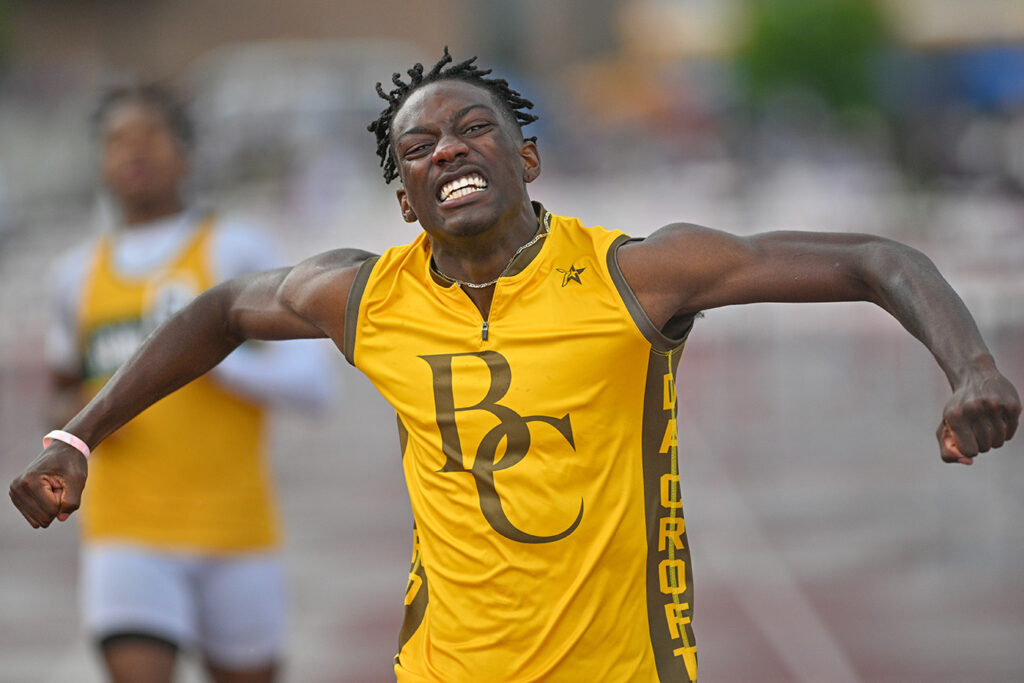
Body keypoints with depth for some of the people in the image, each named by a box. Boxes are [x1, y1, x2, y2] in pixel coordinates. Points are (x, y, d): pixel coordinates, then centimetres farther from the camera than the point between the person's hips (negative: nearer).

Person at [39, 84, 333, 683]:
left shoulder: (238, 252, -2)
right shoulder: (80, 275, 10)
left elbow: (311, 382, -8)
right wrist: (75, 418, 4)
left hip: (236, 534, -1)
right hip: (128, 539, 1)